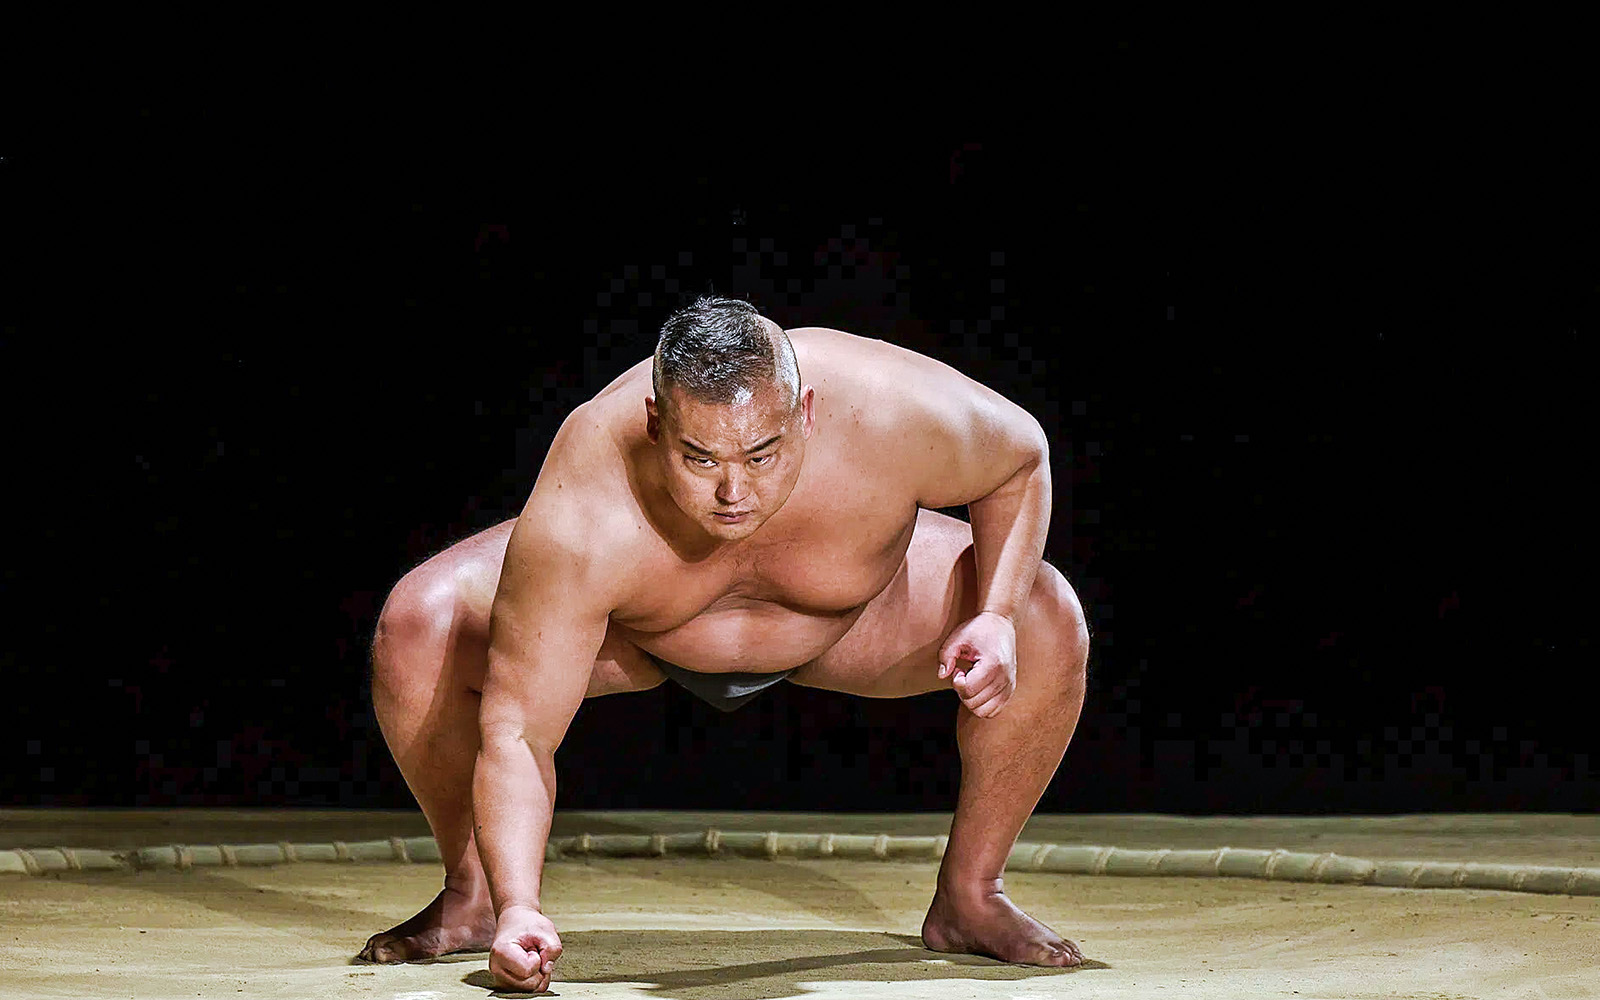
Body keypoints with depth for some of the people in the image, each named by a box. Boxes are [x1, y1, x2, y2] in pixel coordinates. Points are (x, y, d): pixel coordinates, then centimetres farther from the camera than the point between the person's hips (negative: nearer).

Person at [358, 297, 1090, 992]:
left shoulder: (895, 417, -39)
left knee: (1049, 625, -21)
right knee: (415, 628, -24)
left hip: (846, 619, 1)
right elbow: (517, 735, -38)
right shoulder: (580, 523, -43)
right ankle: (475, 895, 2)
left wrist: (999, 615, -31)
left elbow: (1022, 459, -16)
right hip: (635, 633, -1)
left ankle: (969, 896, 2)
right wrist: (519, 909, -52)